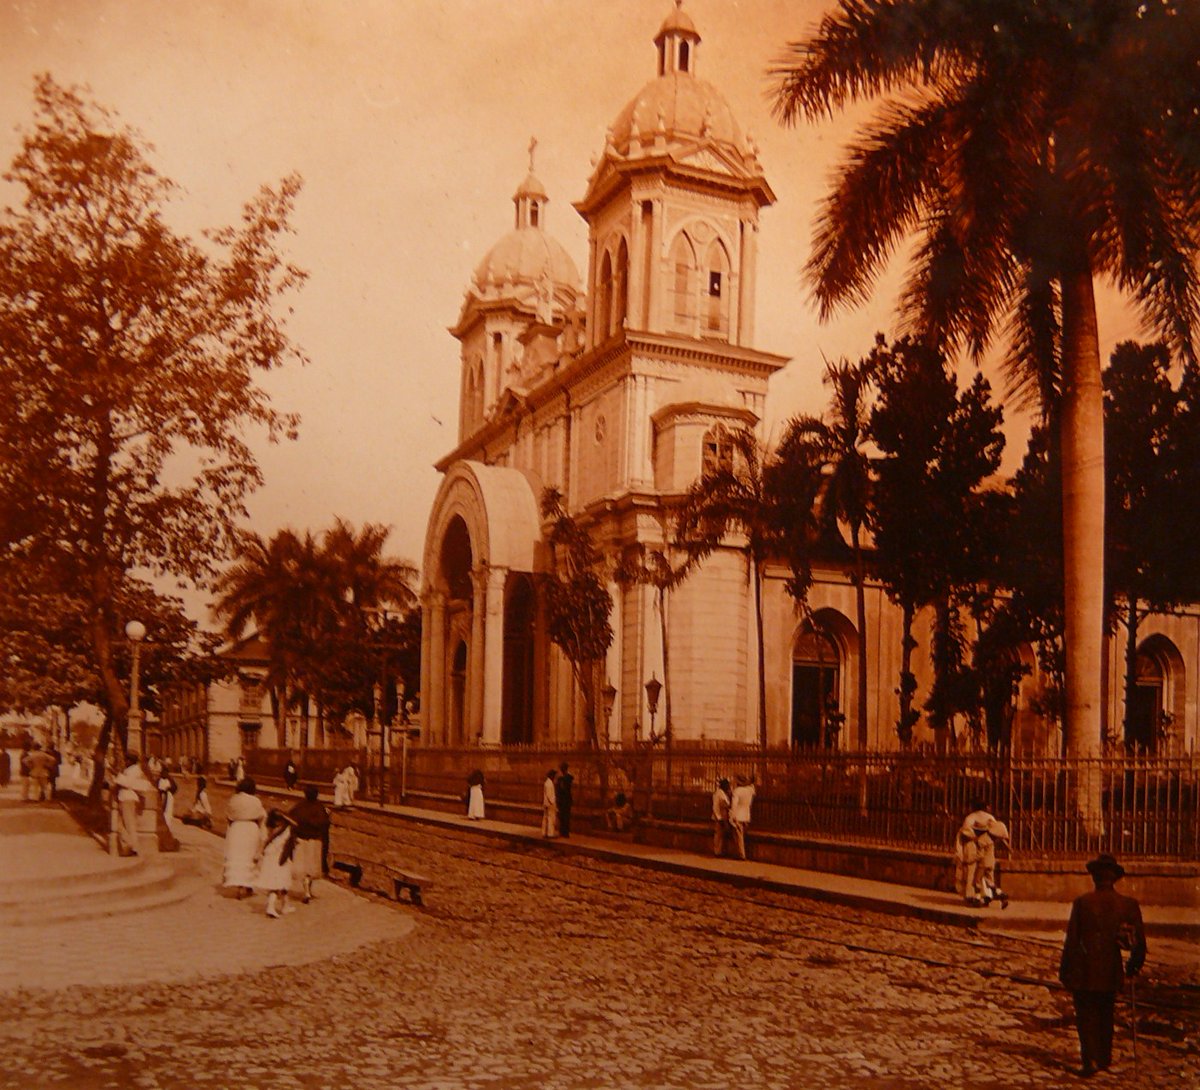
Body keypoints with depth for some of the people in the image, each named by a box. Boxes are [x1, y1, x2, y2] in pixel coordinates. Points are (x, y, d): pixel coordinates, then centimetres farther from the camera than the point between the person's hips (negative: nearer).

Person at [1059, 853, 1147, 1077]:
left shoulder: (1082, 903, -11)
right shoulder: (1129, 904, -3)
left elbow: (1072, 940, -8)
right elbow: (1140, 942, -1)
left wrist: (1064, 971, 0)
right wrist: (1133, 966, 16)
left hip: (1084, 972, -3)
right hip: (1111, 972, 3)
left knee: (1086, 1017, 6)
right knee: (1105, 1017, 20)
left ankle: (1090, 1060, -4)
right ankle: (1104, 1059, 29)